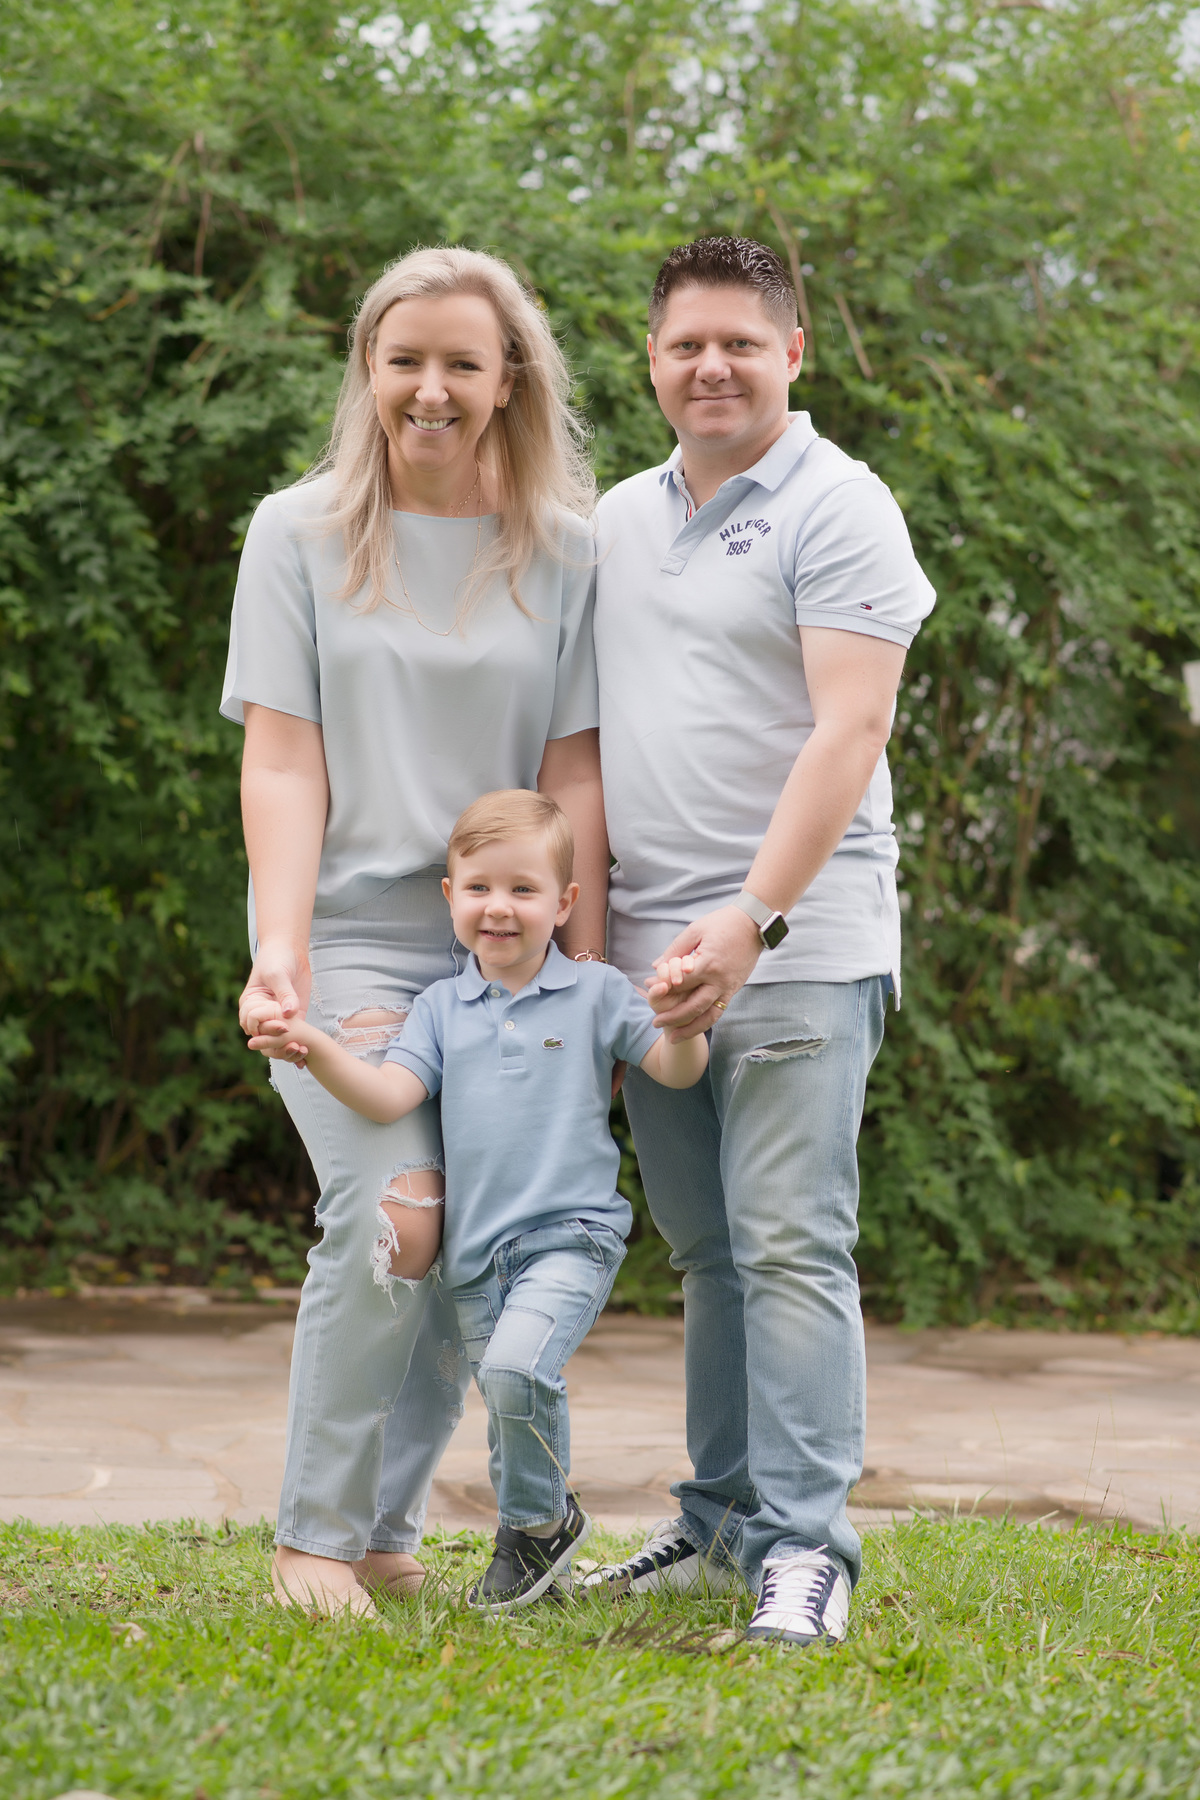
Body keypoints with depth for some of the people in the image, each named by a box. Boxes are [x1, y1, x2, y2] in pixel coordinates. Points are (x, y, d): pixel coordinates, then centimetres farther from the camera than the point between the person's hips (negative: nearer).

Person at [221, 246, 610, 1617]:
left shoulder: (562, 551, 7)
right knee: (392, 1210, -19)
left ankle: (387, 1530, 14)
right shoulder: (299, 534, 4)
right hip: (349, 936, -2)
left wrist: (585, 970, -1)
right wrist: (278, 950, -12)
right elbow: (282, 760, -2)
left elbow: (572, 772, 5)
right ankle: (312, 1537, -4)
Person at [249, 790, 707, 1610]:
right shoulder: (442, 1007, 10)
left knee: (517, 1368, -26)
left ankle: (535, 1525, -4)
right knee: (516, 1416, 10)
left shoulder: (596, 993, 2)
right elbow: (391, 1095, -1)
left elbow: (679, 1070, -1)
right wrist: (318, 1052, -17)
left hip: (570, 1234, -4)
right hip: (475, 1250, 4)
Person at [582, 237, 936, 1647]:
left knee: (791, 1247, -9)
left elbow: (848, 733, -13)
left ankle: (804, 1547, -8)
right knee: (704, 1249, 11)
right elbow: (582, 732, 22)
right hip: (649, 947, 6)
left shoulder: (835, 511, -4)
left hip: (795, 945, -6)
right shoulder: (617, 520, 17)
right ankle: (724, 1516, 20)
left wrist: (753, 921, -21)